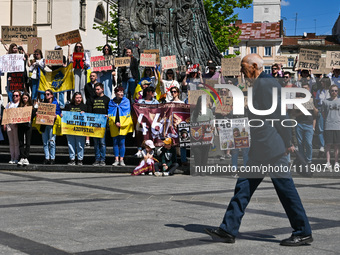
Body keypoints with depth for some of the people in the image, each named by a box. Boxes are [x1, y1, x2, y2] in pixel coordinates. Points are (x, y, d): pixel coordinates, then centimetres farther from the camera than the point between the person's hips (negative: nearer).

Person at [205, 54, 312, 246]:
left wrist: (287, 143, -14)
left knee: (286, 189, -2)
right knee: (244, 187, 8)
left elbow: (280, 114, -16)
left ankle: (303, 233, 9)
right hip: (260, 151, 10)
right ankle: (228, 230, 11)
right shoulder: (258, 84, 18)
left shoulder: (267, 83, -13)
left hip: (272, 148, -10)